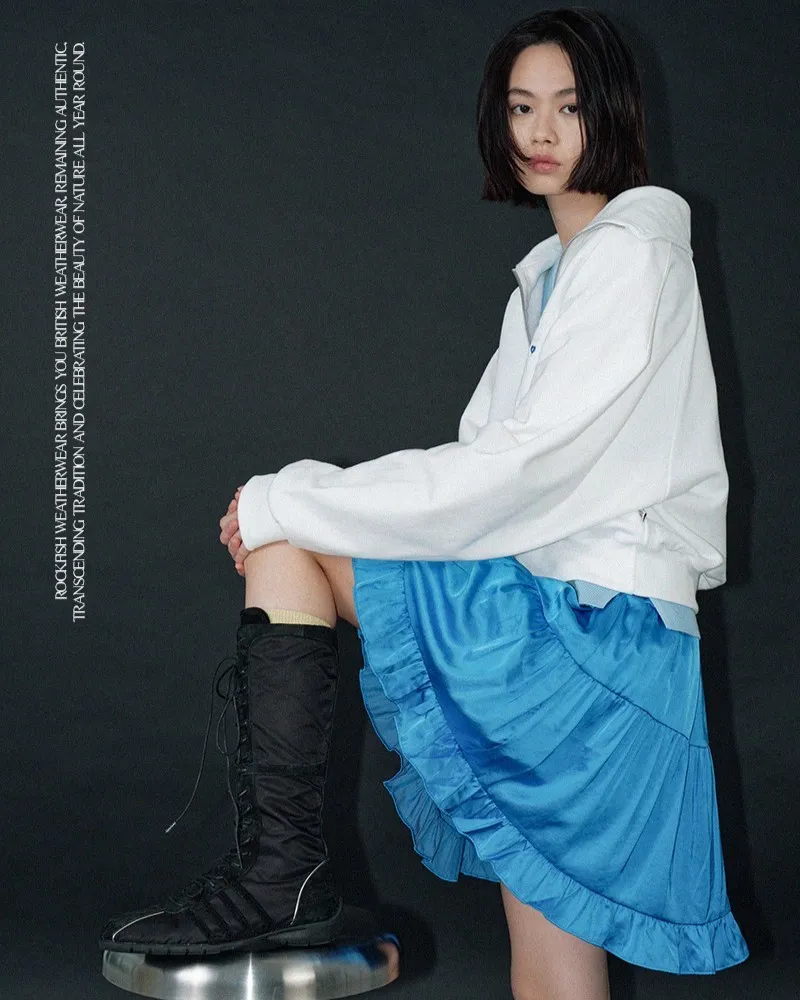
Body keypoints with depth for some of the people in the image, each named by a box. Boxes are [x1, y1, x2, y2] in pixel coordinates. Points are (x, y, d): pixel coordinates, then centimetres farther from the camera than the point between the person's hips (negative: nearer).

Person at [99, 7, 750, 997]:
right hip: (548, 598, 8)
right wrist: (293, 504, 1)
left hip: (600, 612, -8)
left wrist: (289, 505, -15)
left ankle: (278, 874, -13)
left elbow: (521, 467, -18)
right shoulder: (552, 273, 21)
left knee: (287, 537, -12)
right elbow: (504, 461, 14)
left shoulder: (634, 257, -8)